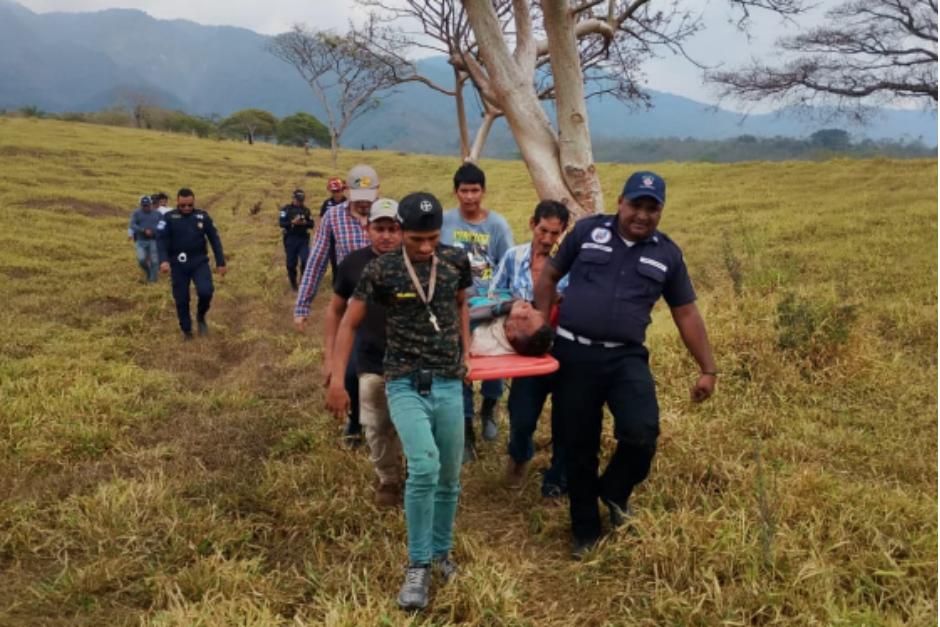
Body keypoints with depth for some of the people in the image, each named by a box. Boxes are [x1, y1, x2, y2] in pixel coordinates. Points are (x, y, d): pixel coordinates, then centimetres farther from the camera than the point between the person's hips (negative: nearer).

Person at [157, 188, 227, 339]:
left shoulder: (203, 216, 3)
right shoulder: (169, 218, -2)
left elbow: (214, 239, 7)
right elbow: (161, 239, -10)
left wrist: (221, 262, 5)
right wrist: (164, 260, -26)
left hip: (199, 262, 0)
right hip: (178, 265, 0)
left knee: (205, 292, -19)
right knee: (181, 300, 4)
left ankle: (201, 317, 11)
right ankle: (186, 330, 22)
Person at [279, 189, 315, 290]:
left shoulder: (306, 210, 10)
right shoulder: (286, 209, 1)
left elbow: (311, 224, 7)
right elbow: (281, 223, -9)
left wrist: (305, 222, -14)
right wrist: (292, 222, -23)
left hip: (303, 239, 2)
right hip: (290, 239, -2)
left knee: (306, 261, -12)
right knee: (291, 263, 4)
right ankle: (293, 284, 20)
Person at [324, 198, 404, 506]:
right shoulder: (354, 263, -5)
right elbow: (335, 310, 7)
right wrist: (329, 356, 4)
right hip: (371, 362, 2)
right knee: (377, 428, 11)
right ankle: (388, 480, 33)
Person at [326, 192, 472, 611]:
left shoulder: (456, 262, -1)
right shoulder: (381, 270, -9)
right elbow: (349, 324, -1)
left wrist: (466, 350, 11)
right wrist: (337, 380, -7)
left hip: (449, 385, 4)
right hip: (405, 385, -3)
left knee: (449, 477, 11)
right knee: (424, 467, -23)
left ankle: (440, 552, 34)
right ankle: (418, 566, -6)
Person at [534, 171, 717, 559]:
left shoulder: (667, 254, 7)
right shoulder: (587, 231, 3)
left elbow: (686, 314, 12)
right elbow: (549, 276, 11)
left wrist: (708, 369, 10)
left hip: (626, 358, 1)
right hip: (574, 355, 0)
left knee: (642, 433, -20)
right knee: (579, 448, 7)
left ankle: (615, 491, 15)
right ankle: (585, 533, 27)